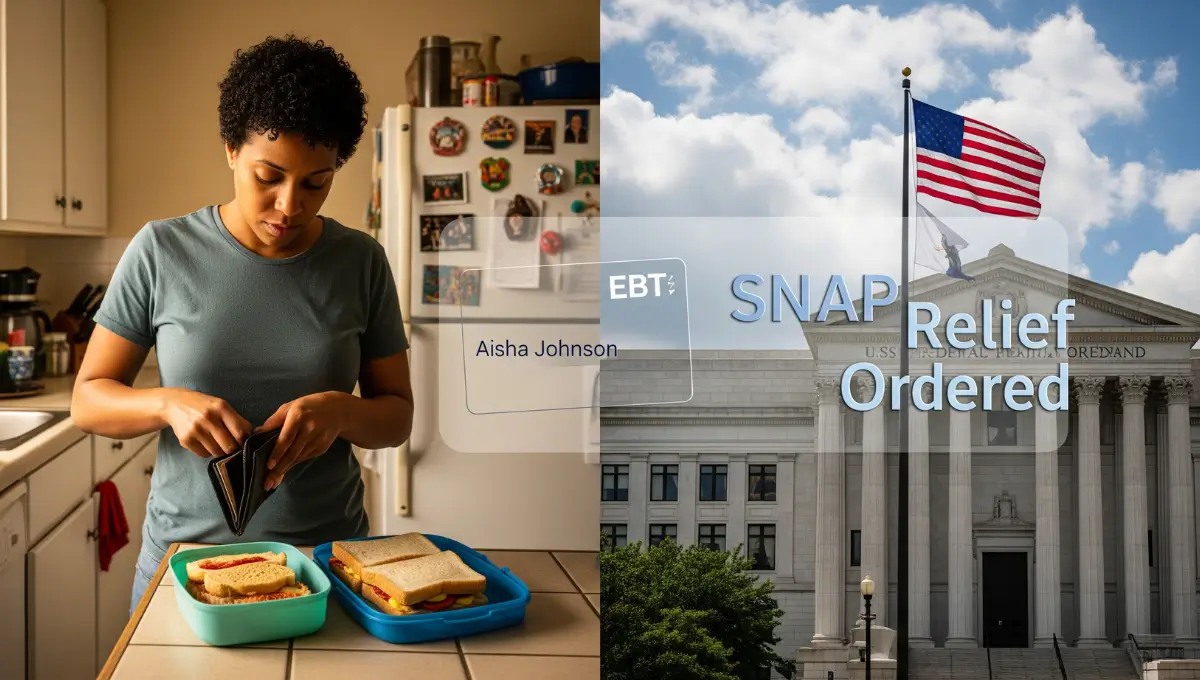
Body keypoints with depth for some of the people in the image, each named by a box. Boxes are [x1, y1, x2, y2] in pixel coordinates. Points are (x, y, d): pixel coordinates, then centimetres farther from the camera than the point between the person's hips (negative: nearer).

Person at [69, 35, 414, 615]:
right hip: (185, 559, 0)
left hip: (327, 559, 1)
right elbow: (88, 400, -1)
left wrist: (342, 412, -19)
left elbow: (397, 415, 2)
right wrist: (169, 403, -21)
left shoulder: (361, 262, -3)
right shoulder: (162, 251, -6)